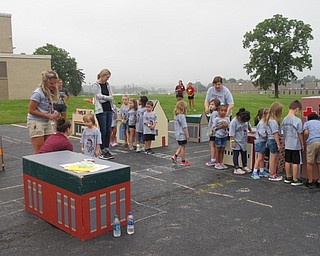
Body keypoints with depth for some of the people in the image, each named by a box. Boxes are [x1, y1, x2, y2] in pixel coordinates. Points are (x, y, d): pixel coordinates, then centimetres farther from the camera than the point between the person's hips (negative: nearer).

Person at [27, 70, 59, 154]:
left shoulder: (50, 93, 7)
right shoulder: (38, 93, -16)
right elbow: (31, 110, -15)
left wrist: (53, 113, -4)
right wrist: (48, 115, -18)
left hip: (47, 122, 7)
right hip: (36, 122, -7)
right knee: (39, 150, -5)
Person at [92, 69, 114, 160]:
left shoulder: (107, 84, 14)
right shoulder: (95, 85, -5)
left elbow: (111, 97, 7)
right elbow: (99, 98, -13)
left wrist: (104, 98, -9)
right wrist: (108, 98, -5)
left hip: (109, 109, 6)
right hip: (101, 110, -6)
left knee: (108, 131, 7)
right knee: (103, 131, -4)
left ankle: (107, 150, 16)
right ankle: (102, 152, 4)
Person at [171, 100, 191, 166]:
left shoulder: (175, 115, 7)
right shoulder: (182, 116, -20)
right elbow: (184, 127, -19)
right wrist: (187, 134, -13)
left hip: (177, 134, 8)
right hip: (182, 134, -8)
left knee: (181, 146, 21)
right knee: (183, 147, 3)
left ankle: (175, 156, 11)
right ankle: (183, 162, 12)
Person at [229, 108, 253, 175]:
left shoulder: (245, 120, 2)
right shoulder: (234, 122, -19)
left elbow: (248, 126, 26)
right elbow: (231, 133, -19)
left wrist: (251, 130, 32)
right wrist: (232, 141, -21)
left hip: (243, 141, 7)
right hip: (236, 142, -7)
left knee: (244, 153, 15)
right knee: (236, 154, -1)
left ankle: (244, 166, 29)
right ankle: (236, 168, 3)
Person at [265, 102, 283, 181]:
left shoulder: (269, 120, 9)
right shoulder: (274, 121, -21)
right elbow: (275, 134, -21)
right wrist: (278, 144, -16)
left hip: (270, 140, 9)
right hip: (273, 141, -9)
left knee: (274, 159, 17)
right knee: (273, 159, 2)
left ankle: (274, 174, 28)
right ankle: (272, 176, 12)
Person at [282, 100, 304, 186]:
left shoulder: (284, 120, 3)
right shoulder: (297, 120, -16)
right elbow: (300, 134, -11)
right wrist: (302, 144, -1)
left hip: (287, 145, 6)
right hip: (296, 145, -6)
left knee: (288, 161, 14)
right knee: (296, 162, 3)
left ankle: (288, 177, 26)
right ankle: (295, 180, 11)